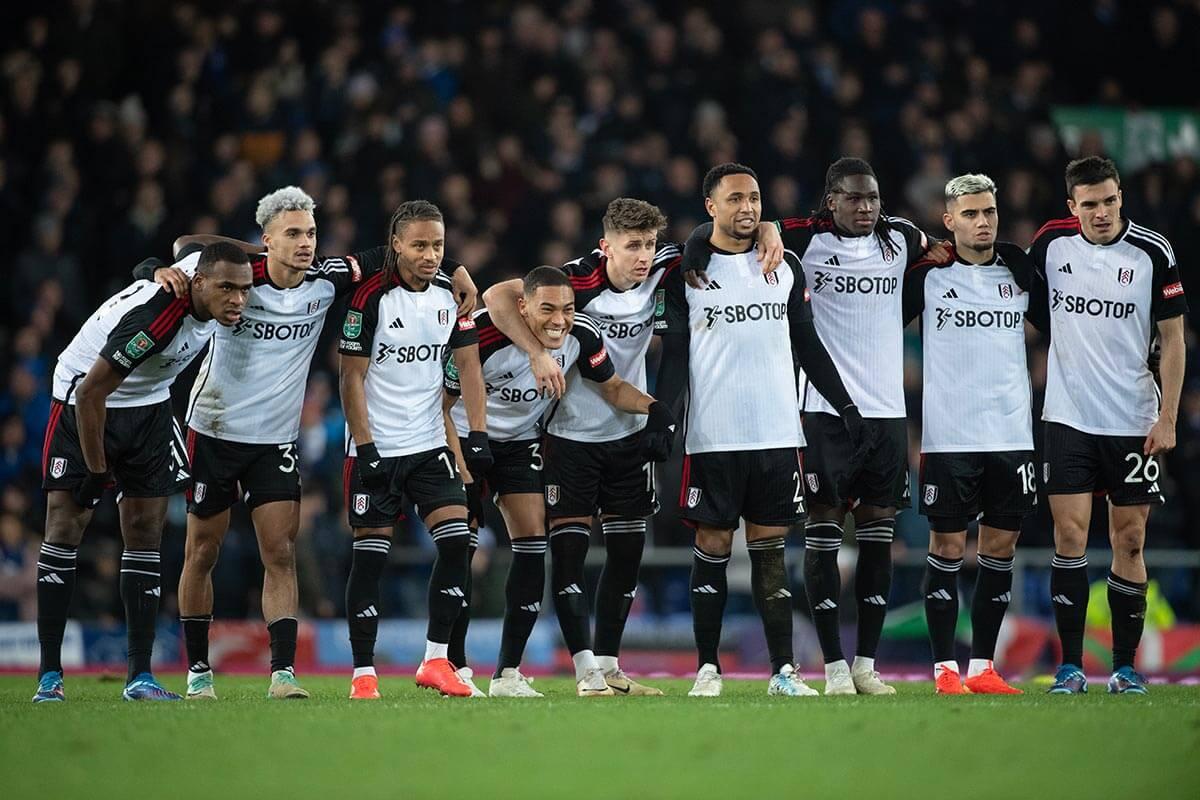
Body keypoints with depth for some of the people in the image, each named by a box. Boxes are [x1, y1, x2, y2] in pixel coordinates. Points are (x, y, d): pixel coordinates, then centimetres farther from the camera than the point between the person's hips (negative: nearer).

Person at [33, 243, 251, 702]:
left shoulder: (204, 268, -14)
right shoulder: (155, 317, -36)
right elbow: (91, 393, -30)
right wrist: (96, 472, -22)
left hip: (147, 406, 7)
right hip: (85, 401, -7)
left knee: (145, 533, 0)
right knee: (65, 527, -8)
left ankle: (140, 677, 0)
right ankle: (49, 676, -5)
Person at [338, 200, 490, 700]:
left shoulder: (451, 293, 3)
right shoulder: (372, 297, -12)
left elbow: (468, 364, 9)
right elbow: (351, 378, -10)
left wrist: (477, 434, 0)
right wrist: (366, 449, -15)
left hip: (429, 443, 4)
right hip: (376, 448, -4)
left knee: (456, 538, -8)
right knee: (370, 556, -3)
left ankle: (436, 660, 0)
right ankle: (363, 674, 3)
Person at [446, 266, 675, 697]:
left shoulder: (582, 336, -17)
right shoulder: (483, 336, -31)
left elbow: (614, 388, 1)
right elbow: (441, 405, -20)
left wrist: (654, 408, -20)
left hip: (520, 443, 4)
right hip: (466, 438, -4)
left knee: (532, 544, -5)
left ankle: (508, 673, 1)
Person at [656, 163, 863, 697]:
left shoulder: (786, 267, 11)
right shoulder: (685, 271, 2)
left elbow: (808, 345, 16)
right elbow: (674, 355, 0)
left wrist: (845, 405, 11)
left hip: (777, 434, 3)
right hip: (712, 438, -3)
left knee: (770, 550, 3)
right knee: (712, 548, 1)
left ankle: (782, 670, 2)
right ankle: (708, 669, 8)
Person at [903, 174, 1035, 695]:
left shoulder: (1021, 270, 8)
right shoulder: (927, 274, 0)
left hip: (1012, 432, 3)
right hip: (947, 434, -3)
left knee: (1001, 545, 4)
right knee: (947, 546, -1)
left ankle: (983, 666, 11)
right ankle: (945, 668, 5)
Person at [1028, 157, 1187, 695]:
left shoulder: (1153, 253, -5)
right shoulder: (1051, 244, 0)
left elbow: (1173, 339, -1)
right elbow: (1023, 310, 16)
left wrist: (1167, 418, -5)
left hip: (1133, 422, -1)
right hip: (1068, 418, 1)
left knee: (1129, 540, 2)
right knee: (1069, 536, -5)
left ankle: (1125, 666, 10)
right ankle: (1070, 665, -2)